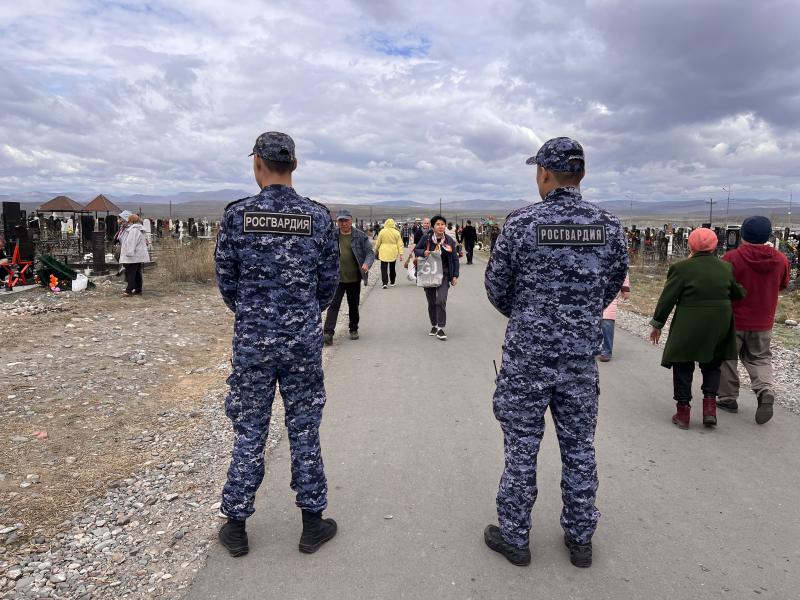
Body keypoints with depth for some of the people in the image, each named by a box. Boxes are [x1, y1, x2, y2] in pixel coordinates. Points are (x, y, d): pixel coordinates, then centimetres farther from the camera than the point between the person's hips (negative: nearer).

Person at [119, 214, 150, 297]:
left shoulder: (133, 230, -15)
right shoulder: (139, 230, 18)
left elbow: (131, 243, -21)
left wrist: (129, 254, -22)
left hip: (134, 257, -10)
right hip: (139, 256, 10)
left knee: (130, 274, -9)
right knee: (137, 273, 14)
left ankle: (129, 291, -9)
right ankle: (138, 290, 19)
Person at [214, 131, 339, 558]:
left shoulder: (236, 215, -6)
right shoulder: (318, 217, -4)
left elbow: (226, 282, 1)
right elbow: (329, 283, 2)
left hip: (251, 341, 0)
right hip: (304, 341, 0)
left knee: (249, 431, 11)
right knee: (304, 430, 11)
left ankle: (236, 526, 24)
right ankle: (312, 523, 23)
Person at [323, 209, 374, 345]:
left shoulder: (360, 236, -1)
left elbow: (370, 252, 0)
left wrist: (367, 264, -20)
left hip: (354, 278, 1)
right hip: (337, 277, -1)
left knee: (353, 305, 15)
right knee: (333, 304, -8)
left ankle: (354, 329, 32)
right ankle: (328, 332, -9)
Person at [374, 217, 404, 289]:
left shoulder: (382, 231, -7)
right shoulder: (396, 232, -2)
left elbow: (378, 242, 2)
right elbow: (399, 244, -2)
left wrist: (376, 250, 17)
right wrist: (401, 253, 1)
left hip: (384, 252, -2)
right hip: (393, 253, 2)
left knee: (384, 268, -1)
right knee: (392, 268, 17)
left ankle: (384, 283, -14)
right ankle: (392, 282, 26)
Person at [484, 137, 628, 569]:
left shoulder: (520, 224, -11)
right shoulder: (608, 226, -2)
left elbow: (496, 289, -3)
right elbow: (613, 285, 8)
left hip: (527, 355, -3)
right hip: (582, 355, 3)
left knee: (522, 448, 9)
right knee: (579, 447, 16)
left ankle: (514, 537, 24)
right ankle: (580, 539, 31)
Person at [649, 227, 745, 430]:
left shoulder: (682, 268, -11)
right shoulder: (726, 267, 2)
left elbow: (667, 299, -9)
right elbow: (738, 294, 10)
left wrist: (657, 324, 0)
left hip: (688, 326, -4)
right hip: (719, 326, 4)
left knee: (683, 366, 9)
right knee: (711, 364, 20)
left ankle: (683, 411, 10)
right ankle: (710, 406, 9)